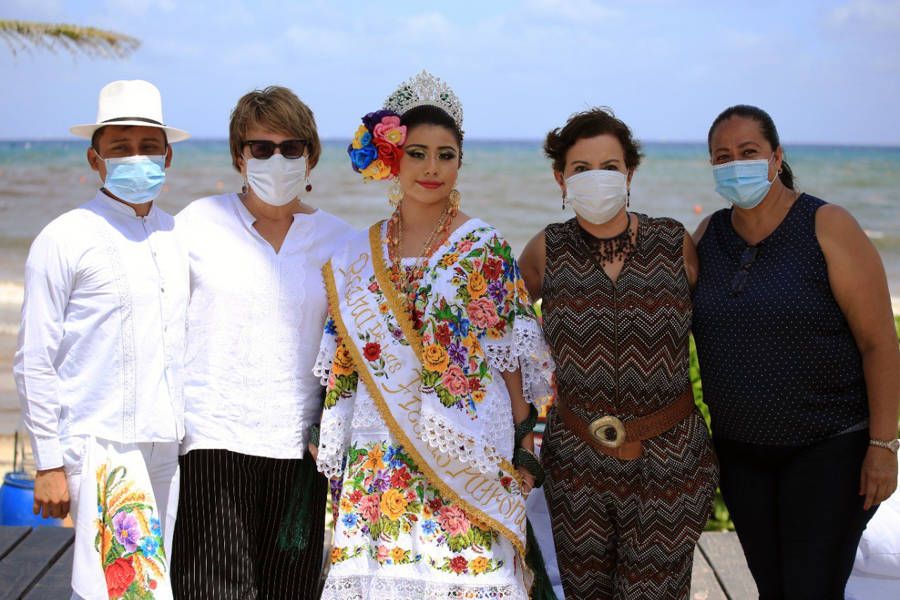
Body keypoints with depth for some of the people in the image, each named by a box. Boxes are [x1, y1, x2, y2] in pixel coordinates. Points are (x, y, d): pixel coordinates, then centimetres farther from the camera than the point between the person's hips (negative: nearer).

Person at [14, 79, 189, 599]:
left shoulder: (179, 237, 12)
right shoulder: (65, 240, -3)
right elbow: (35, 363, -3)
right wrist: (49, 465, -6)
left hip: (171, 444, 5)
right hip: (100, 445, -5)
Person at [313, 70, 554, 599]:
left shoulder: (484, 248, -1)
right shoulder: (360, 254, 8)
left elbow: (512, 353, -2)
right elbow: (343, 362, 11)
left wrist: (524, 445, -5)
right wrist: (331, 450, 10)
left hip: (466, 455, -3)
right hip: (379, 463, 3)